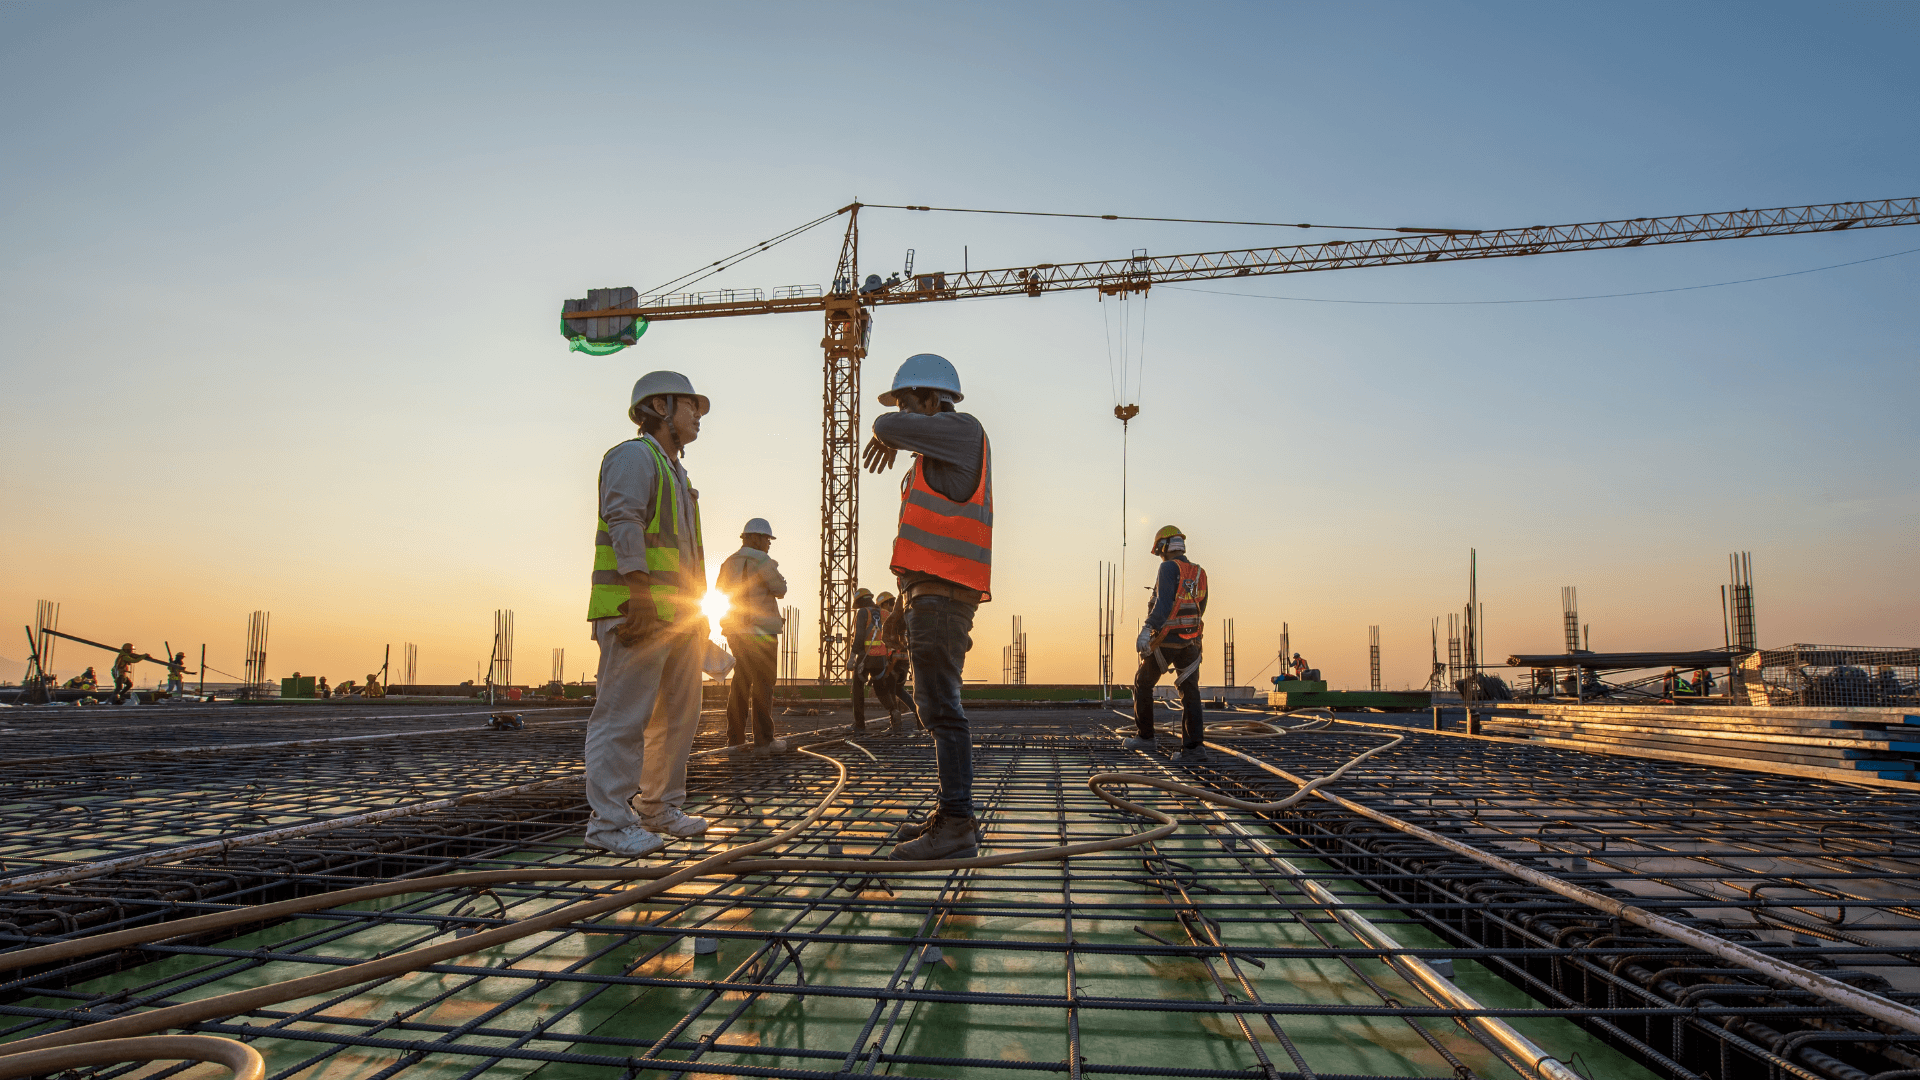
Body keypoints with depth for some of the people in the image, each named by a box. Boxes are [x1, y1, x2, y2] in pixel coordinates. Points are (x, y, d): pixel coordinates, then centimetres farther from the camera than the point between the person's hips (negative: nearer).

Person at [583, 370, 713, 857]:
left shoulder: (674, 473, 27)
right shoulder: (634, 456, -3)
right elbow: (624, 524, -16)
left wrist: (697, 609, 21)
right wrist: (638, 595, -26)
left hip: (679, 615, 10)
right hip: (639, 611, -10)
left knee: (678, 713, 11)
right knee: (624, 715, -9)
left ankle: (660, 809, 20)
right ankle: (609, 821, -6)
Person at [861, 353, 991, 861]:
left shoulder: (963, 429, -3)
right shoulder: (934, 461, 24)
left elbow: (887, 426, -14)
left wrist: (886, 438, 11)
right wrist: (905, 606, 21)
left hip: (943, 595, -10)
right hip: (931, 595, 10)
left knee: (940, 708, -12)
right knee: (937, 708, 11)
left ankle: (956, 826, -11)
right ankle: (951, 815, 18)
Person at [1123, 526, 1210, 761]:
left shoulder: (1168, 568, -10)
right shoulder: (1199, 573, 11)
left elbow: (1164, 602, -24)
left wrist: (1146, 631, -30)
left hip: (1165, 641, -6)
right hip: (1190, 641, 6)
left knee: (1143, 683, 13)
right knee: (1190, 693, 4)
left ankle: (1145, 736, 17)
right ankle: (1193, 747, -5)